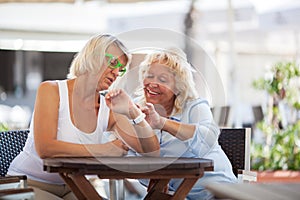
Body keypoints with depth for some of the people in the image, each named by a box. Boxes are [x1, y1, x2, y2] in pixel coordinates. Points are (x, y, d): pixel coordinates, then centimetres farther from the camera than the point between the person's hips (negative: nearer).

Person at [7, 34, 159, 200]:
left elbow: (152, 152, -5)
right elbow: (45, 148, -24)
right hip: (28, 184, -4)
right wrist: (103, 150, -24)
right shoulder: (51, 90, -10)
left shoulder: (108, 109, 2)